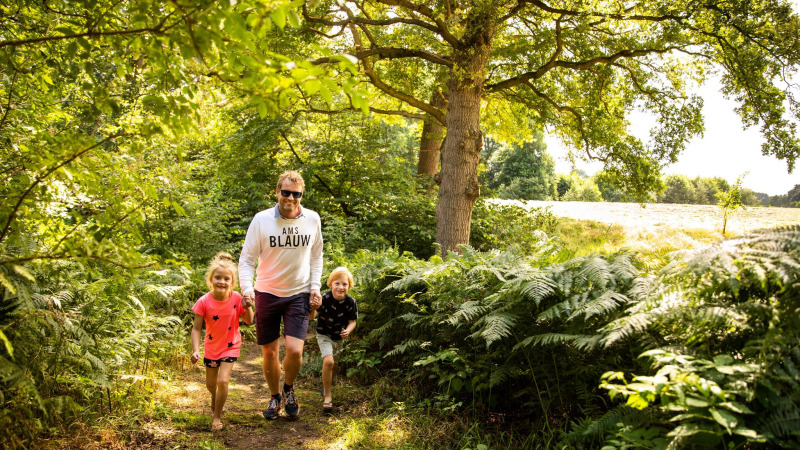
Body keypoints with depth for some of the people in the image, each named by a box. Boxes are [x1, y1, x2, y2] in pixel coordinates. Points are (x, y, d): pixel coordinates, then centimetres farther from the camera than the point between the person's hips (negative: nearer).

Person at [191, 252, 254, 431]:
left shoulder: (237, 299, -19)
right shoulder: (204, 302, -21)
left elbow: (249, 322, -8)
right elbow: (196, 328, -16)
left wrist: (248, 307, -26)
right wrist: (195, 350, -27)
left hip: (230, 346, -1)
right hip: (211, 347, 2)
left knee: (223, 381, -14)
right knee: (210, 383, 18)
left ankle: (217, 417, 7)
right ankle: (215, 400, 53)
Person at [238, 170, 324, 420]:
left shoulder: (312, 219, -2)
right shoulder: (261, 219, -9)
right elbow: (246, 258, -5)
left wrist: (315, 287, 1)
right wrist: (247, 288, -20)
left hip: (299, 295, 0)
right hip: (267, 293, 0)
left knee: (294, 350, -12)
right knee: (269, 353, 9)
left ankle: (289, 388, 20)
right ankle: (274, 396, 34)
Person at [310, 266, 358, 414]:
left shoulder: (350, 302, -17)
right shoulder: (325, 298, -26)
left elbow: (352, 321, -6)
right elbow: (311, 316, -32)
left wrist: (347, 331, -27)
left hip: (339, 337, 4)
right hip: (324, 335, -4)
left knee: (334, 364, 17)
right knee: (328, 361, -23)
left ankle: (326, 387, 47)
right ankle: (327, 395, -7)